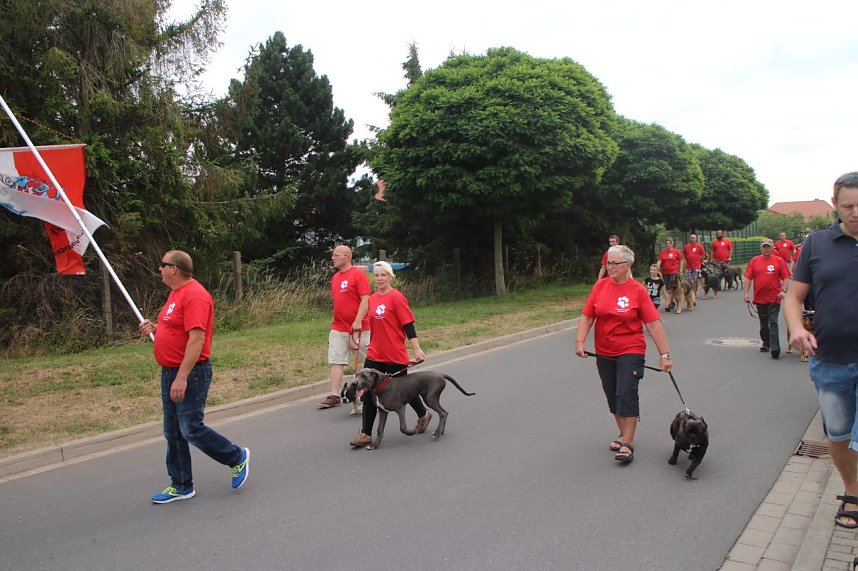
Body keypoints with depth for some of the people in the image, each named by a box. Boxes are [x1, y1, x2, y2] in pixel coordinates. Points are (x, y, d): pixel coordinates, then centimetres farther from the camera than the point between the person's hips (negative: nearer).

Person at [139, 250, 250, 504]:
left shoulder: (194, 295, -18)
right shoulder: (176, 293, 14)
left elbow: (196, 338, -25)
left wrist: (182, 377, -28)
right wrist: (154, 328, 7)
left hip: (190, 374, -10)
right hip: (170, 373, 10)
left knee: (191, 430, -5)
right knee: (173, 432, 13)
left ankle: (237, 458, 16)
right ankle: (181, 486, 25)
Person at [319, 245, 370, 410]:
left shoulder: (358, 274, -11)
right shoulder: (335, 277, 12)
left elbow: (365, 299, -16)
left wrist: (358, 321, -22)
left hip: (358, 327, -7)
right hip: (338, 328, 7)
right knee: (336, 361, 1)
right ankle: (335, 396, 3)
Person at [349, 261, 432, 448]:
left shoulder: (397, 297, -12)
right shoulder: (372, 299, 8)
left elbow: (408, 325, -14)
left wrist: (416, 349, -19)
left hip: (395, 356, -6)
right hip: (374, 355, 6)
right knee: (369, 393, 1)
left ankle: (423, 415, 37)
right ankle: (365, 434, 8)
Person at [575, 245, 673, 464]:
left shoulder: (638, 290, -9)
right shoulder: (600, 286, 1)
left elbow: (653, 324, -9)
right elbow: (587, 316, 2)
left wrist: (664, 354, -11)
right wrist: (580, 341, -10)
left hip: (630, 351, -4)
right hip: (604, 353, 4)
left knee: (627, 394, -11)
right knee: (612, 396, 12)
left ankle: (627, 444, -2)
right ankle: (624, 435, 30)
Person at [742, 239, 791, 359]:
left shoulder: (779, 261, 0)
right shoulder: (754, 261, 5)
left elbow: (785, 277, 1)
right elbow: (748, 278, 4)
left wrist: (783, 290, -11)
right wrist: (746, 293, -3)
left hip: (774, 298, -3)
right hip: (759, 298, 3)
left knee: (773, 323, -8)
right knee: (763, 324, 15)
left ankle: (775, 348, -12)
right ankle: (766, 343, 30)